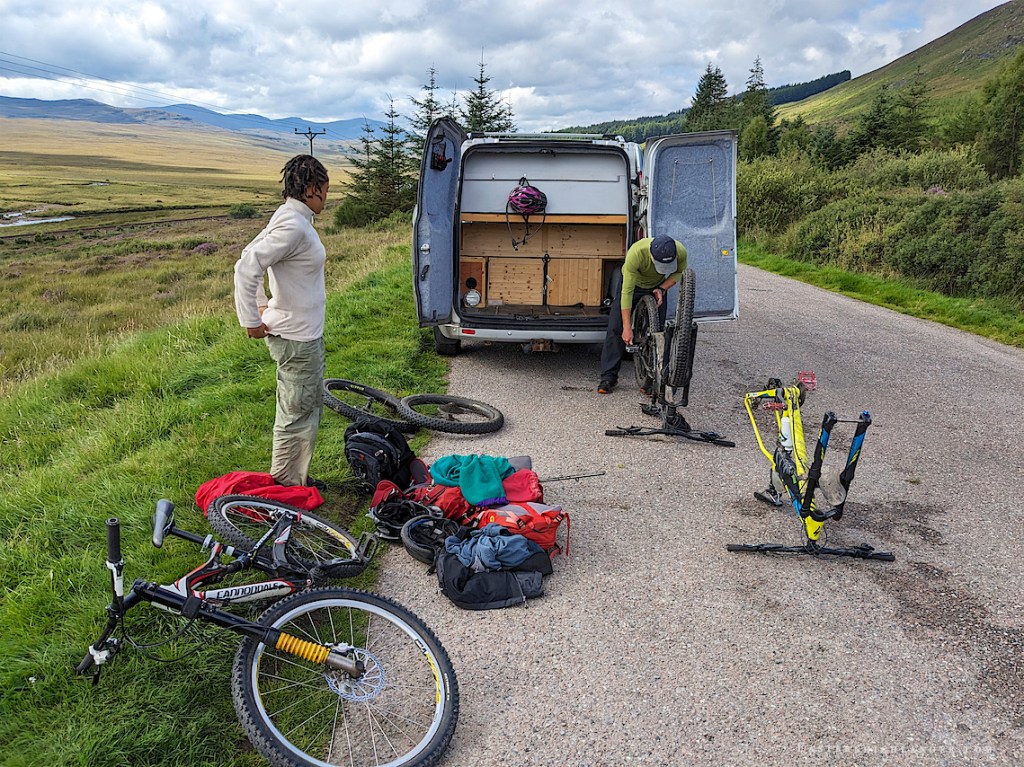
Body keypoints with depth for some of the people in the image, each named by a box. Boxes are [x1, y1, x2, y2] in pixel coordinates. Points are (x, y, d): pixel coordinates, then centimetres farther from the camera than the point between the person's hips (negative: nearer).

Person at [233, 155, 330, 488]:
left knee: (312, 402, 21)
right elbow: (246, 267, -28)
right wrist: (250, 320, -21)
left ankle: (297, 476, 34)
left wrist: (263, 303, 18)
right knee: (296, 414, 2)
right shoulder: (294, 226, -22)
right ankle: (284, 483, 16)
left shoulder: (291, 218, 9)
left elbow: (251, 252, 19)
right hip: (295, 337, -11)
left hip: (307, 332, 11)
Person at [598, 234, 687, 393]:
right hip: (631, 282, -2)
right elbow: (627, 291, -36)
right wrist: (627, 327, -34)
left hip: (656, 287, 3)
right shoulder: (636, 253, -42)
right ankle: (609, 376, 0)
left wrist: (662, 289, -24)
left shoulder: (680, 252, -32)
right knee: (616, 329, -8)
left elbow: (679, 272, -6)